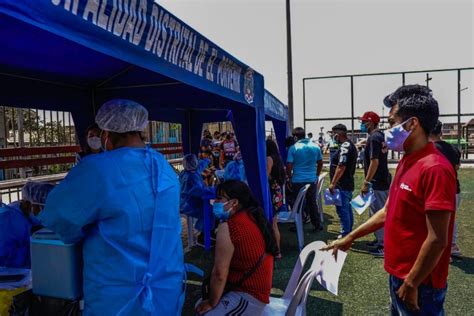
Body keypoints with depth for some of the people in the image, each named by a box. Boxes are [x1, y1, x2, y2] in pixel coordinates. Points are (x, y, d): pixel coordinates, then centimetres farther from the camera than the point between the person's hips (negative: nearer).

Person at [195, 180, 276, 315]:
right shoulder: (253, 217, 5)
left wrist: (211, 303, -5)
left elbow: (219, 274, -19)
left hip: (247, 298, -9)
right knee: (200, 305, 16)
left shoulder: (228, 227, -20)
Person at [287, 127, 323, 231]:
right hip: (312, 180, 4)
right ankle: (317, 225, 23)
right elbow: (320, 163, 13)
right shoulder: (316, 147, 3)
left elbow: (289, 166, -11)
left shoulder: (293, 148, -10)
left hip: (298, 181, -3)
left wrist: (290, 177, 5)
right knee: (312, 203, 15)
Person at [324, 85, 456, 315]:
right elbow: (388, 212, 12)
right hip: (398, 274, 8)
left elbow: (437, 239, -24)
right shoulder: (406, 162, 6)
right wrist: (350, 238, 13)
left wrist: (411, 284, -17)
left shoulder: (434, 168, -23)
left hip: (419, 284, -8)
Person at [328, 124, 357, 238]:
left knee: (342, 210, -3)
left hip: (342, 185, -11)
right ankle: (349, 233, 28)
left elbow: (341, 167, -26)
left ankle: (345, 236, 4)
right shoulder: (350, 145, 15)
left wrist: (333, 183, -22)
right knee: (347, 209, 17)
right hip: (348, 184, 11)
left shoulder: (345, 147, -19)